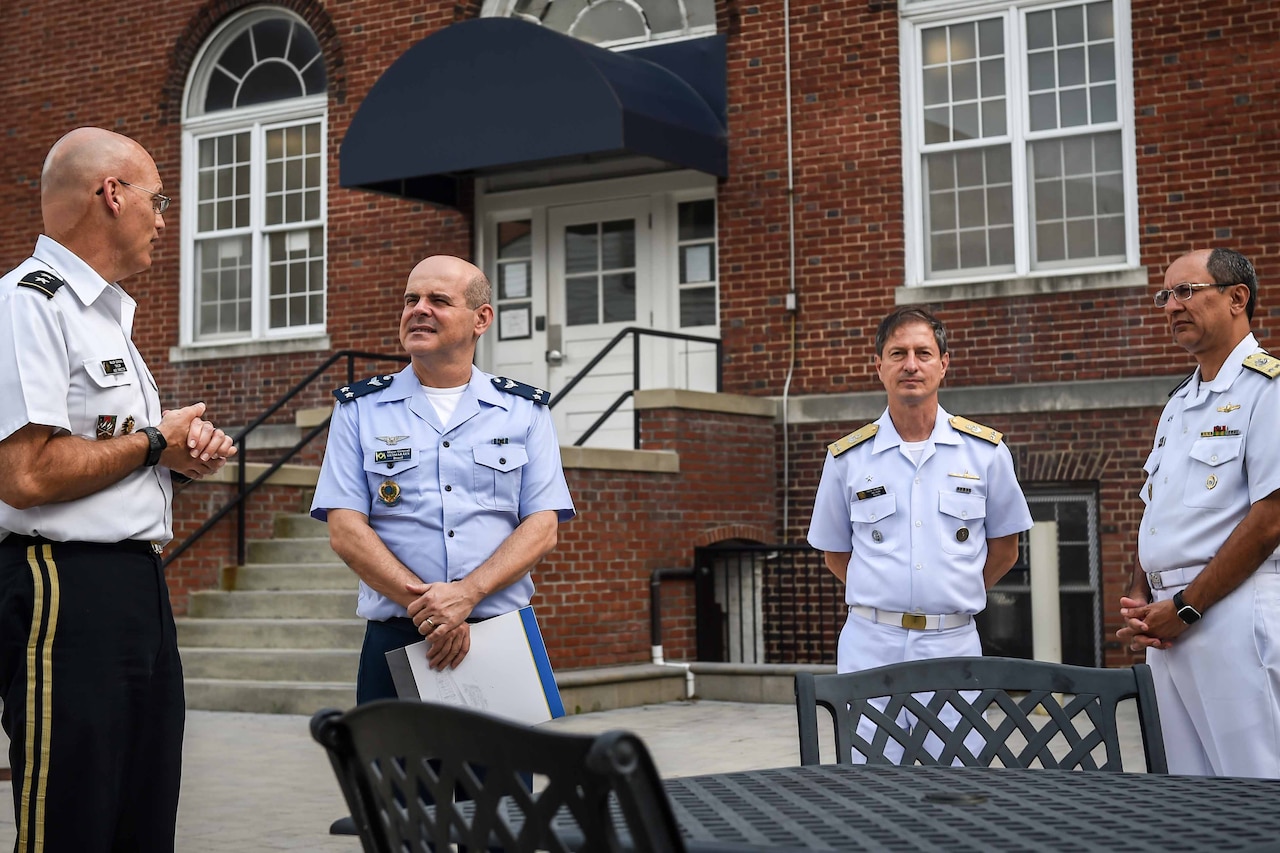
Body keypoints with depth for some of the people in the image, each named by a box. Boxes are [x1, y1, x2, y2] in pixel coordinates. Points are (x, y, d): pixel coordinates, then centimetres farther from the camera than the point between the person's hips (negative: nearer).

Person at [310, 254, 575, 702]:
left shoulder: (525, 410, 9)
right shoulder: (359, 409, 8)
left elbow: (542, 528, 0)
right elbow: (345, 531, -1)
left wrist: (466, 594, -16)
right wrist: (425, 604, -14)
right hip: (395, 643, 0)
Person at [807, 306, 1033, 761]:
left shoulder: (985, 450, 5)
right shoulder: (847, 457, 5)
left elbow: (1004, 550, 14)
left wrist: (953, 598, 10)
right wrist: (883, 599, 10)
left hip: (953, 644, 0)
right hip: (870, 646, 0)